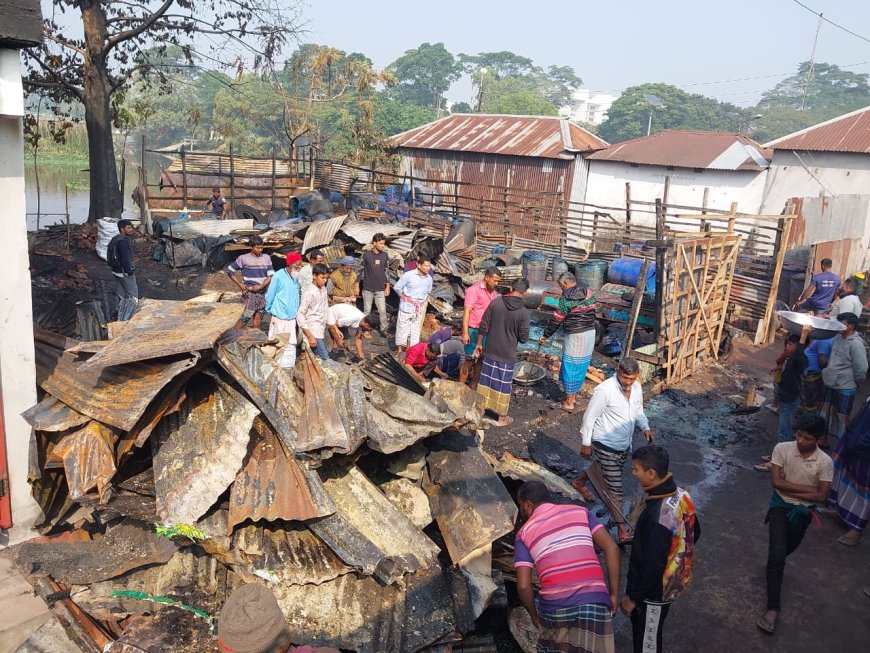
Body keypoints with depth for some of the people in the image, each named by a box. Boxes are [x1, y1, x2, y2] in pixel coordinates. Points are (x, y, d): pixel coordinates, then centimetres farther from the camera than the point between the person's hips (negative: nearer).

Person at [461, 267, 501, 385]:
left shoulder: (493, 292, 11)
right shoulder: (474, 290, -11)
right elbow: (467, 311, -14)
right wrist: (465, 333, -20)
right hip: (474, 331, -6)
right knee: (470, 360, -1)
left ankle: (473, 386, 21)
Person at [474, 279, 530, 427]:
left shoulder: (495, 303, -8)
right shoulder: (523, 312, -15)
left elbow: (483, 326, -3)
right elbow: (524, 338, -10)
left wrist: (479, 344, 9)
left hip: (490, 351, 3)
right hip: (507, 354, -2)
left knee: (486, 379, 17)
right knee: (503, 384, 10)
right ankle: (502, 417, 21)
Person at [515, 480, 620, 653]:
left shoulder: (524, 533, 7)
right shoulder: (580, 511, 12)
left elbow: (523, 586, 0)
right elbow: (612, 548, 4)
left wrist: (534, 615, 17)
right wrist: (613, 594, 9)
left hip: (554, 608, 0)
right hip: (594, 604, 0)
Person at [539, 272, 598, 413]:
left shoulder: (566, 299, -13)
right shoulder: (589, 294, 5)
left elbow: (556, 320, -8)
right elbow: (591, 313, 10)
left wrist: (545, 336, 2)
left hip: (575, 336, -7)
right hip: (590, 333, 7)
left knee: (571, 367, 2)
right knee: (581, 366, 16)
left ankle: (569, 403, 8)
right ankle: (573, 395, 28)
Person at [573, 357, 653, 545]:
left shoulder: (637, 388, -4)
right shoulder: (605, 390, -26)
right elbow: (590, 417, -17)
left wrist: (645, 428, -6)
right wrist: (586, 443, -12)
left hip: (625, 445, 7)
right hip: (606, 445, -7)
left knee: (602, 469, 29)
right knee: (615, 488, -4)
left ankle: (580, 481, 58)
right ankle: (622, 530, 5)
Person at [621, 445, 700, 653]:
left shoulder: (657, 517, -36)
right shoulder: (681, 495, -9)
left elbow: (652, 566, -28)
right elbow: (694, 534, 8)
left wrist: (633, 596, -14)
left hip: (654, 591, -8)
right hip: (672, 582, 8)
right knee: (649, 636, 29)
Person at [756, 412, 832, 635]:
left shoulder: (825, 462, -14)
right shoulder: (782, 448, -16)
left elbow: (821, 496, -13)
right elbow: (776, 482, -17)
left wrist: (790, 491, -16)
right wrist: (806, 488, -19)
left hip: (803, 511, 2)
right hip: (780, 506, -2)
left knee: (788, 548, 25)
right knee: (777, 554, -12)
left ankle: (774, 562, 61)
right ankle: (773, 608, -9)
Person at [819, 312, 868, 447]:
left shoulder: (856, 344, -20)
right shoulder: (837, 337, 0)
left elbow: (861, 369, -17)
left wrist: (855, 384, -6)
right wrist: (828, 373, 9)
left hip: (845, 388, -7)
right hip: (831, 384, 7)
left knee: (842, 417, 4)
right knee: (826, 412, 18)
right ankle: (823, 441, 33)